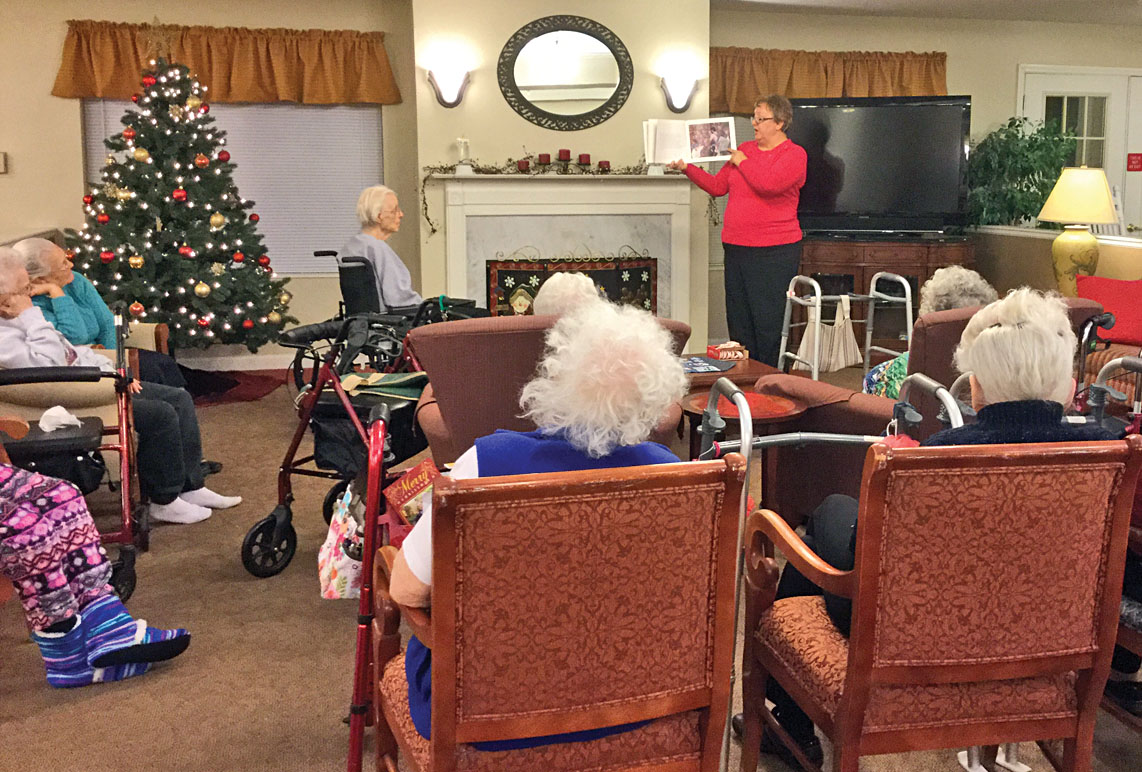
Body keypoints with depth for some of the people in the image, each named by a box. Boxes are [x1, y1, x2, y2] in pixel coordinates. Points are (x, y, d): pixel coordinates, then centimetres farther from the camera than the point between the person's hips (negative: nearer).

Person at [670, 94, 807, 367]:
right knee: (739, 322, 9)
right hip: (736, 249, 7)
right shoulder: (745, 149, 16)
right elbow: (717, 185, 14)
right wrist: (686, 167, 3)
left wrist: (742, 162, -8)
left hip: (774, 252, -7)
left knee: (768, 324, -6)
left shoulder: (794, 154, -4)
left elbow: (769, 184, -22)